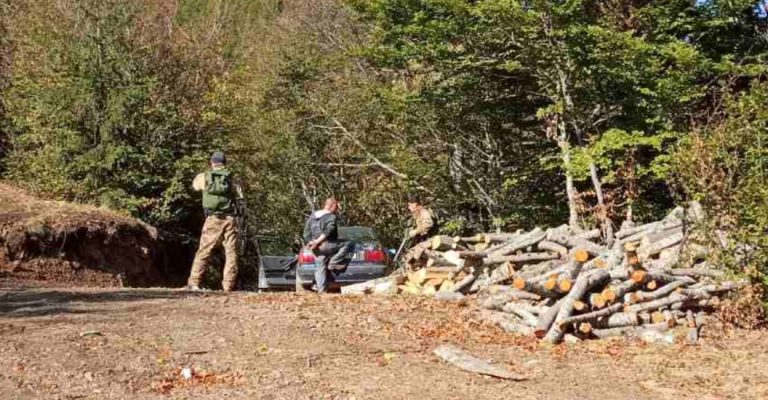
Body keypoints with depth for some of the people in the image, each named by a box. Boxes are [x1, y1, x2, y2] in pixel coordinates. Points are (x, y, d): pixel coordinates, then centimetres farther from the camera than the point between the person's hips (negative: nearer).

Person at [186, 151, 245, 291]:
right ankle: (228, 285, 3)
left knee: (204, 251, 6)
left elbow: (194, 185, 26)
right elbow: (241, 199, 1)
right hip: (230, 219, 0)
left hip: (213, 220, 0)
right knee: (231, 252, 6)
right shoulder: (233, 179, 4)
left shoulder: (204, 177, 5)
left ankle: (193, 282, 4)